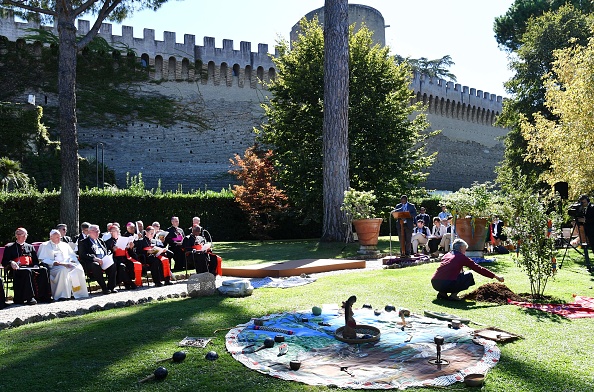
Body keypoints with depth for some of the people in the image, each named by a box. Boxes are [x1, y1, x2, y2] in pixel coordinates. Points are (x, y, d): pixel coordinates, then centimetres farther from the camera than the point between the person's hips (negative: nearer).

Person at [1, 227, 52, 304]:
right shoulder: (9, 248, 17)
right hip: (17, 269, -4)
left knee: (44, 270, -28)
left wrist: (36, 266, -3)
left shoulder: (30, 247, 27)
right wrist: (11, 263, -17)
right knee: (27, 271, -39)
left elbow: (36, 261, 21)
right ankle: (29, 298, -42)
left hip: (30, 268, 4)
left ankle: (44, 296, -29)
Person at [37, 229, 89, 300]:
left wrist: (72, 261, 1)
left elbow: (72, 255, 25)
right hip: (54, 267, -4)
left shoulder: (64, 245, 28)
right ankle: (63, 295, -36)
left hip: (68, 265, 4)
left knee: (79, 269, -29)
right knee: (63, 270, -39)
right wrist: (54, 263, -14)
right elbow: (42, 259, 3)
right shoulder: (44, 246, 15)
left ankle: (79, 293, -27)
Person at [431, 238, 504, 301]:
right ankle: (453, 295, 2)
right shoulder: (461, 257, 7)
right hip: (448, 284, -6)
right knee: (469, 276, 14)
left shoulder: (447, 255, 23)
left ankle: (442, 293, 14)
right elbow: (479, 269, 10)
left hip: (435, 284, 6)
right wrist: (496, 277, 17)